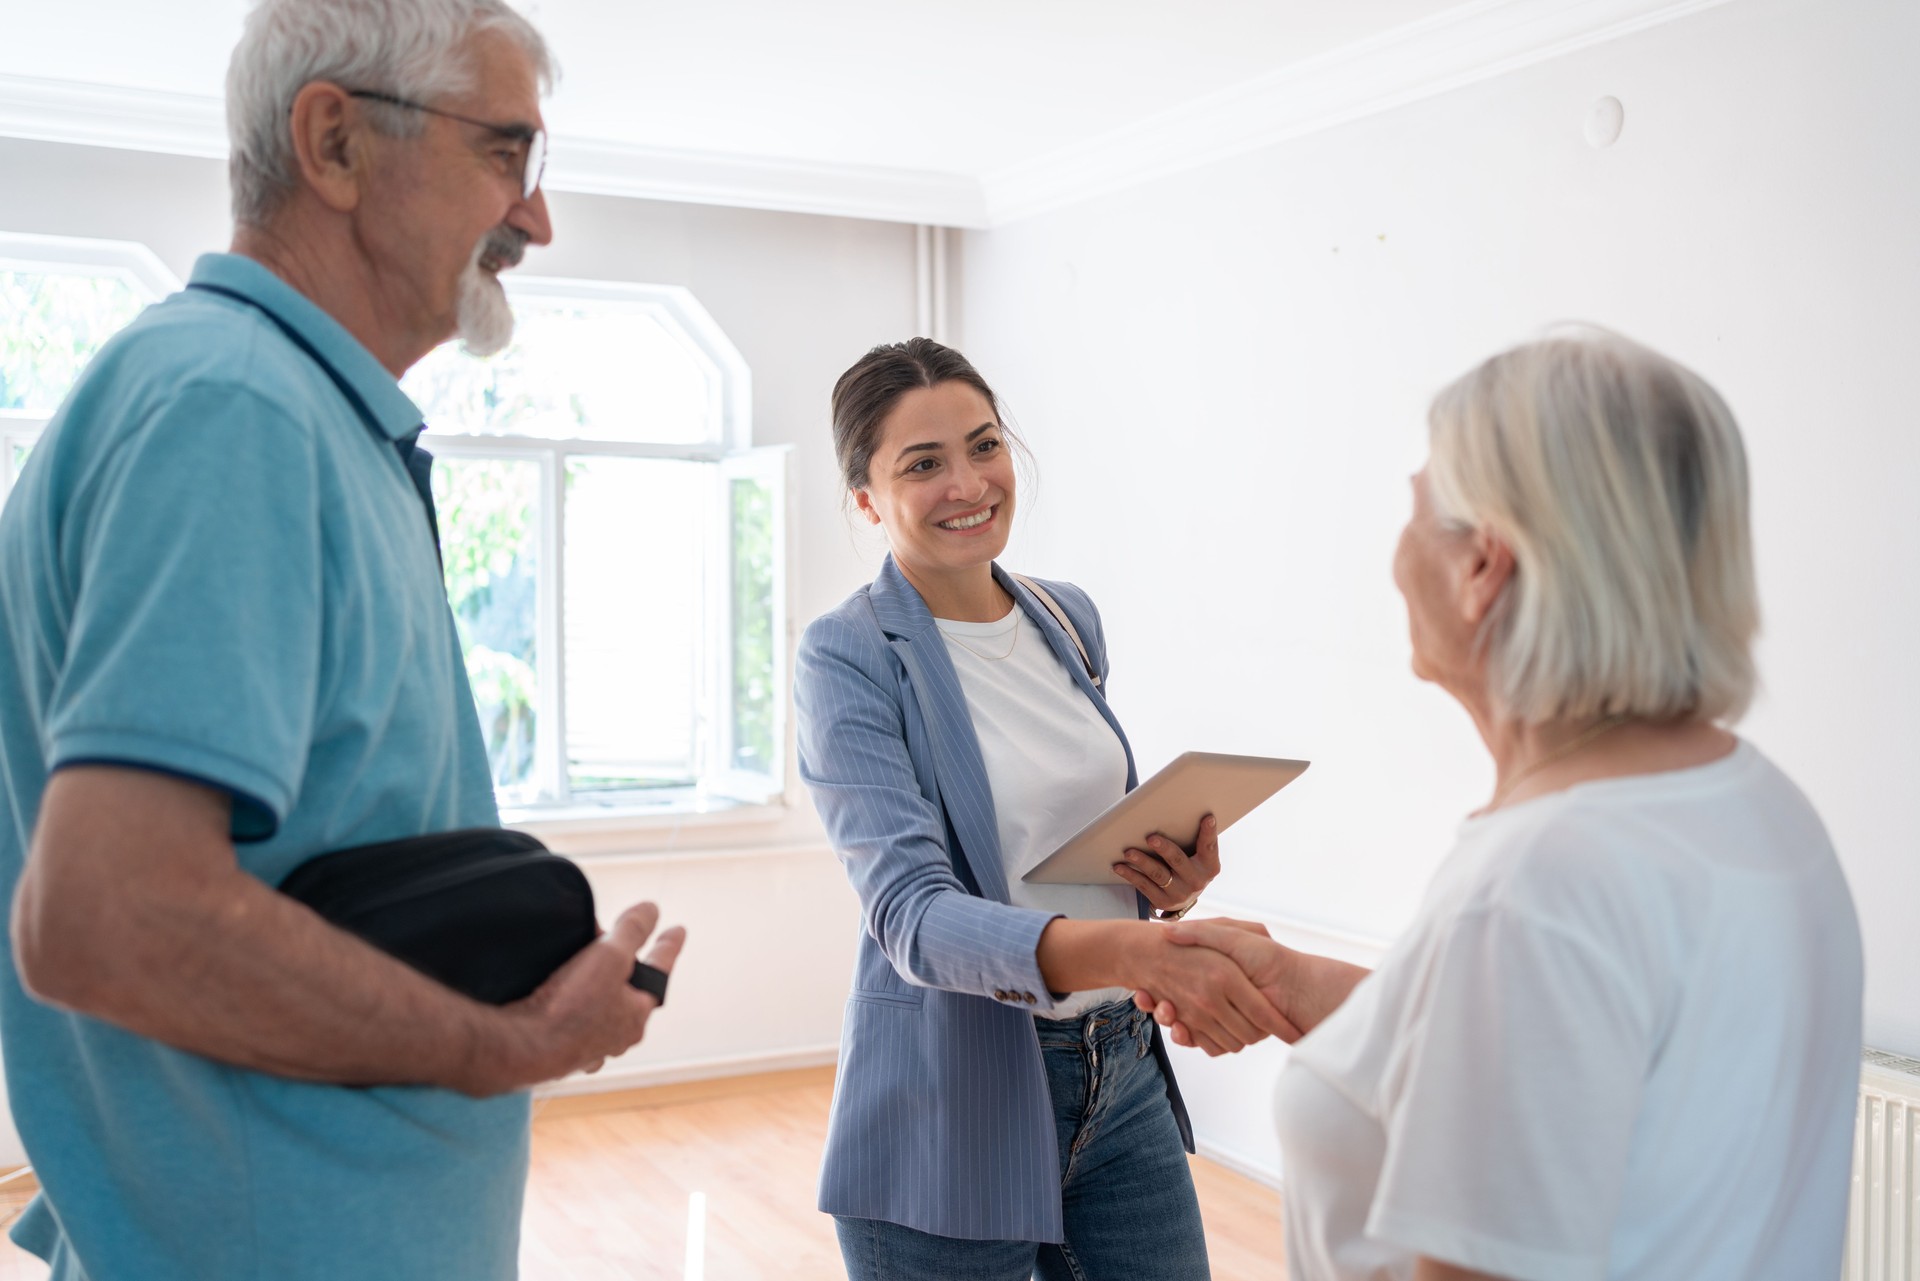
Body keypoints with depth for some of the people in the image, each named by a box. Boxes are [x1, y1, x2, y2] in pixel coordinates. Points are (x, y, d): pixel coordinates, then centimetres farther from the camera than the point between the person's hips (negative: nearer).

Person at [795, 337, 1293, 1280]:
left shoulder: (1069, 619, 6)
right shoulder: (846, 662, -13)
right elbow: (911, 913, -25)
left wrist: (1173, 882, -4)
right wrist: (1130, 951, -40)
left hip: (1120, 1078, 5)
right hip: (952, 1105, -5)